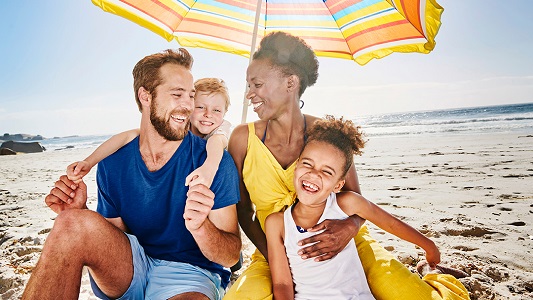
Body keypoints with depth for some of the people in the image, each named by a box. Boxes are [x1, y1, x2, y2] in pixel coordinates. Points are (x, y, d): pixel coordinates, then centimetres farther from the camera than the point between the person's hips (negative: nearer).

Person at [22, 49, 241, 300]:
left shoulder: (214, 161, -11)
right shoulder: (112, 163, 0)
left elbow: (231, 257, -11)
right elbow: (113, 240, 7)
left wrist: (200, 227, -33)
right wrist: (80, 214, -13)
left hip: (190, 273, -3)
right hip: (127, 271, 4)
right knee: (73, 223, -24)